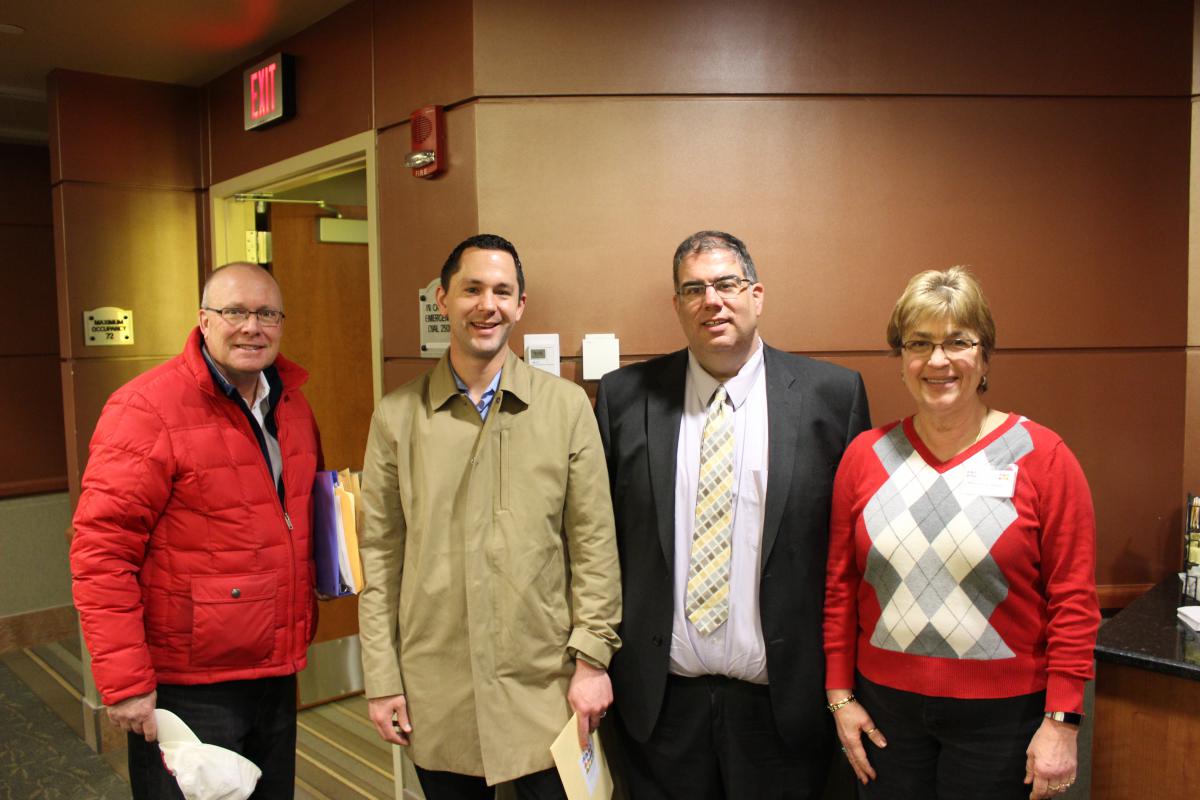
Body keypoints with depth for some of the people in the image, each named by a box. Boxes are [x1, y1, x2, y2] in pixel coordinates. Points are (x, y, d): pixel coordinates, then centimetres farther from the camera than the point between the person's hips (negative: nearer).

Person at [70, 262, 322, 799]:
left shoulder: (291, 405, 5)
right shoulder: (146, 409, -16)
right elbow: (100, 552, -17)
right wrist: (124, 682, -18)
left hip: (277, 673, 7)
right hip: (187, 689, -6)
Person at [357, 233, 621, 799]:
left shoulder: (566, 406, -3)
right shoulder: (397, 416, -1)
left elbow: (594, 541, -1)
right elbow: (380, 554, 2)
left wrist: (592, 658, -3)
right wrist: (381, 680, 1)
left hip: (544, 687, 0)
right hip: (434, 692, 1)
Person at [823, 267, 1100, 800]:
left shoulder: (1041, 456, -7)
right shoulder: (866, 456, 0)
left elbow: (1073, 599, -7)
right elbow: (841, 585, 5)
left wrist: (1061, 721, -9)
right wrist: (840, 694, 5)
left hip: (1001, 714, -2)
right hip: (886, 704, 3)